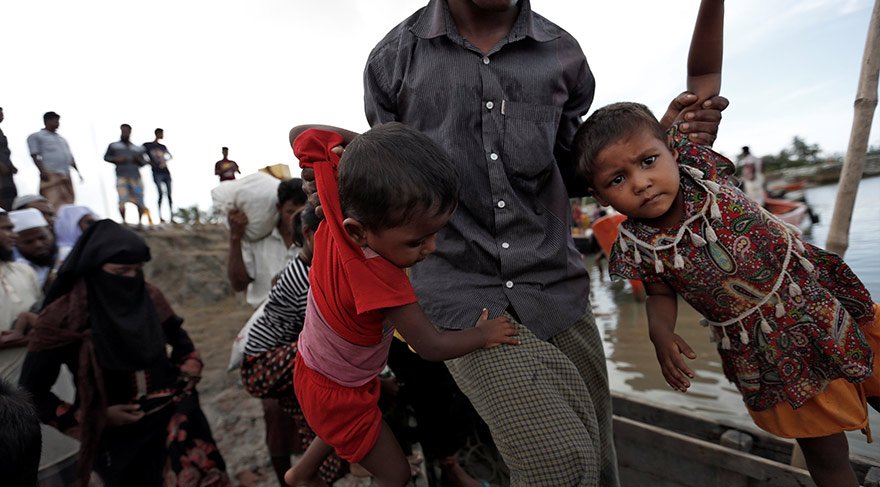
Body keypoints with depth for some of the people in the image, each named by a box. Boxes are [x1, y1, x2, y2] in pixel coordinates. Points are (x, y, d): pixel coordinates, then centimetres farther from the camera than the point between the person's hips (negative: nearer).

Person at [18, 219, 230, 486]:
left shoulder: (150, 298, -3)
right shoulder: (63, 317, -14)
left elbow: (182, 343, 14)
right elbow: (31, 392, -7)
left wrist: (186, 380, 2)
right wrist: (99, 416, -12)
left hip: (173, 418, 3)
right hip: (117, 434, -3)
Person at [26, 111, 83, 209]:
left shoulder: (61, 139, 28)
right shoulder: (35, 136, 8)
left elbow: (70, 157, 28)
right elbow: (34, 155, -3)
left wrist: (78, 171, 19)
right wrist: (42, 171, -16)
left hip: (66, 176, 7)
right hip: (51, 175, -7)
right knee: (52, 205, -19)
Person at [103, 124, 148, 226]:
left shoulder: (137, 148, 18)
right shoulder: (114, 146, 14)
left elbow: (143, 162, 22)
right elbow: (106, 157, 16)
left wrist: (139, 160, -1)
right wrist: (116, 159, -4)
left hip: (135, 176, 2)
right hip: (121, 176, -2)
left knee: (140, 201, -2)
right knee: (122, 200, -15)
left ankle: (139, 221, 16)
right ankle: (124, 221, 2)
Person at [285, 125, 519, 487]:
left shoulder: (340, 205, -24)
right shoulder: (379, 278, -42)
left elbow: (304, 136, -9)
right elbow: (431, 347, -29)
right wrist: (483, 335, -12)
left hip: (315, 369, 8)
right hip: (337, 394, -8)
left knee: (345, 428, 37)